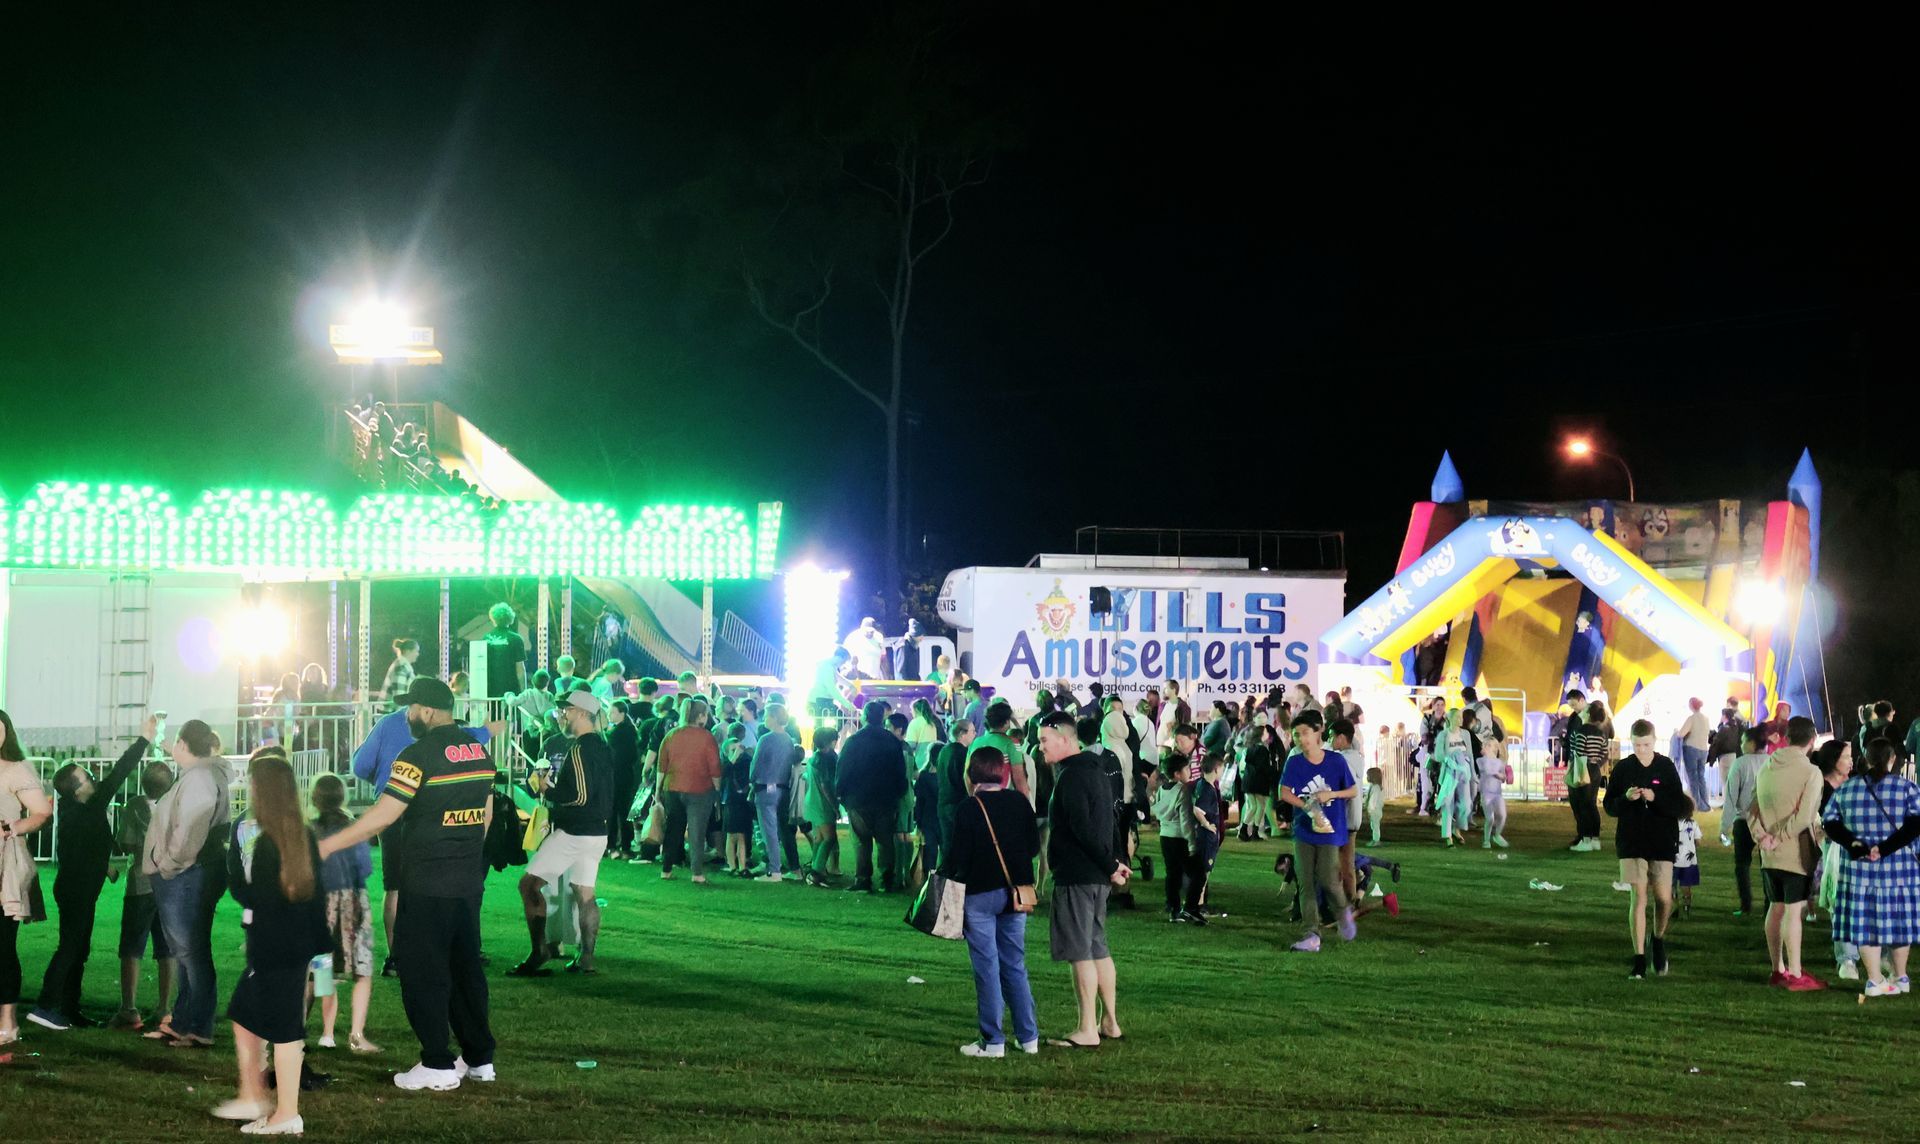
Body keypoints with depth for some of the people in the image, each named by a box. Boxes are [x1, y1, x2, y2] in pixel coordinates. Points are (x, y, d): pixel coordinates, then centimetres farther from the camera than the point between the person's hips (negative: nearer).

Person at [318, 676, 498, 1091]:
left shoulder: (420, 754, -15)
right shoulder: (478, 750, 9)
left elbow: (383, 815, -18)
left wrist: (329, 845, -12)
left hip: (427, 885, -7)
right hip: (469, 881, 7)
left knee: (422, 971, 0)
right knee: (465, 966, 15)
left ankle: (438, 1065, 0)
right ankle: (479, 1057, 18)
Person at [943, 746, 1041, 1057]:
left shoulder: (970, 809, -13)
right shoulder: (1019, 802, 1)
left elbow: (958, 857, -13)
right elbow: (1034, 844, 8)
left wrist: (944, 872, 4)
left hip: (980, 894, -5)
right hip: (1015, 892, 5)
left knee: (987, 968, 1)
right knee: (1015, 966, 13)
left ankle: (993, 1042, 2)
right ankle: (1028, 1037, 14)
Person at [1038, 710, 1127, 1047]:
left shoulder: (1071, 776, -16)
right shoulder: (1093, 771, 16)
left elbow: (1083, 829, -22)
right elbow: (1104, 824, 18)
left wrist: (1109, 865, -15)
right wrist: (1112, 863, 11)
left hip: (1076, 876, -10)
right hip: (1095, 875, 10)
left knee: (1079, 950, -6)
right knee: (1097, 947, 15)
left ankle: (1087, 1031, -5)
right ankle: (1110, 1023, 20)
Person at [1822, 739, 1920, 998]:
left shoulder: (1845, 789, 5)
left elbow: (1830, 823, 1)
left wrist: (1855, 844, -6)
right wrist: (1886, 848, -15)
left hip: (1860, 867, 2)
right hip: (1899, 867, -2)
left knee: (1866, 921, 6)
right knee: (1899, 919, 11)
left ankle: (1875, 980, 5)